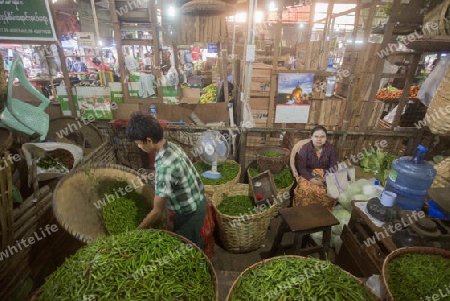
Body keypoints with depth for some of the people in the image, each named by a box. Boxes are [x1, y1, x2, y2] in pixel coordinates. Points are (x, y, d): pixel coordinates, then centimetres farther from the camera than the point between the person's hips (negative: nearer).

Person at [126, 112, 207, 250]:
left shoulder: (165, 166, -35)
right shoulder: (170, 147, -7)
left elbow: (157, 211, -25)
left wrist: (137, 231, -11)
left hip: (190, 212, -8)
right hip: (196, 202, 9)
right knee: (194, 243, 30)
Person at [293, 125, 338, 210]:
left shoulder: (331, 148, -2)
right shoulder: (305, 148, -10)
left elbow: (333, 167, -1)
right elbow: (301, 168, -12)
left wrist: (326, 178, -20)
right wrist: (312, 179, -26)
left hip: (325, 176, 3)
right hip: (308, 175, -2)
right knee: (306, 189, -31)